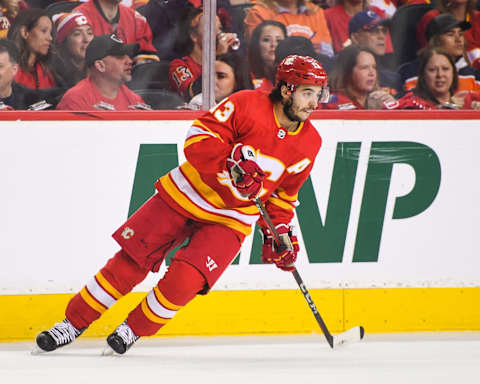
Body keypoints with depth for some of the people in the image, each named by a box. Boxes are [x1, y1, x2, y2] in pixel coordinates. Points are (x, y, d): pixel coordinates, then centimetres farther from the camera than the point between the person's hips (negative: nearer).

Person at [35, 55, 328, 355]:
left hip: (229, 220, 2)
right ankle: (74, 323, 14)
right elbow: (199, 138, -19)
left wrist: (279, 232, 1)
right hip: (187, 195, -2)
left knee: (185, 279, -18)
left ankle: (134, 329, 6)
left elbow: (284, 193, 11)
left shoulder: (309, 144, -2)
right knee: (130, 261, -2)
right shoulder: (247, 105, -16)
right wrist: (231, 160, -34)